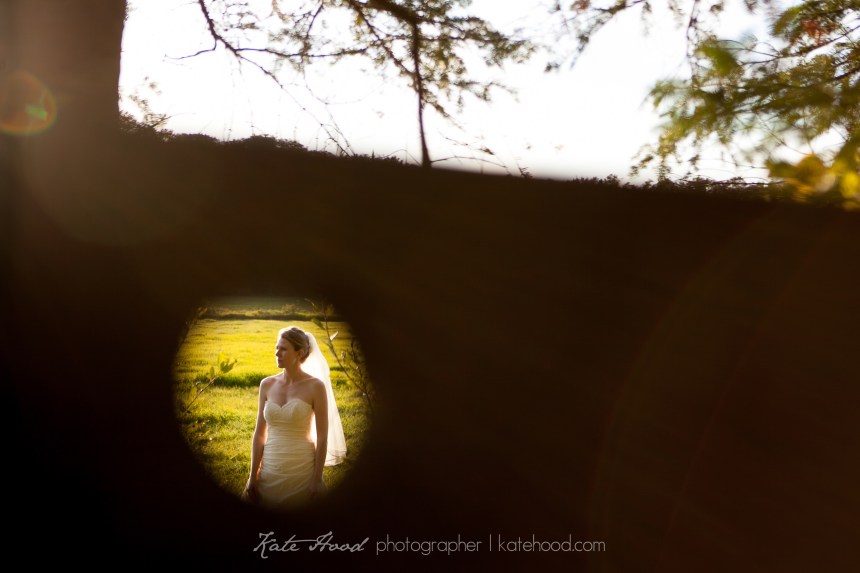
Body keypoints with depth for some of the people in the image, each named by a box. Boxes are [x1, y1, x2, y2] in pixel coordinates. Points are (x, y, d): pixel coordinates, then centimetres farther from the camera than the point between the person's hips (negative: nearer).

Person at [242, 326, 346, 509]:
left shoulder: (315, 386, -8)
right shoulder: (267, 385, 4)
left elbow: (323, 437, -7)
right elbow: (259, 433, 5)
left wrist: (318, 480, -9)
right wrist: (253, 477, 1)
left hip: (301, 472, -3)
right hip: (270, 471, 4)